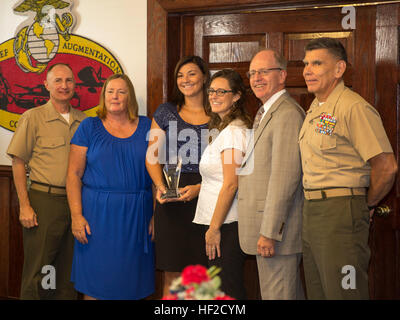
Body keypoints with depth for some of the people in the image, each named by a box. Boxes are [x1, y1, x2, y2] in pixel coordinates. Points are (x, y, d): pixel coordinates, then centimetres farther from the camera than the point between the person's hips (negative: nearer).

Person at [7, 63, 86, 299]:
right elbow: (18, 162, -4)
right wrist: (25, 206, -11)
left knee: (69, 271, 12)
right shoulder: (34, 117, -2)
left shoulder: (83, 121, 10)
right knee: (38, 271, 0)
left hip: (75, 201, 4)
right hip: (44, 199, -4)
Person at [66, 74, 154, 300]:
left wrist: (157, 214, -1)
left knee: (131, 281, 8)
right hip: (97, 213, -1)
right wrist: (76, 215, -10)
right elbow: (74, 174, 0)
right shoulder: (89, 127, 3)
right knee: (95, 283, 3)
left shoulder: (146, 127, 7)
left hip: (136, 215, 2)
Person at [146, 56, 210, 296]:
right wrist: (160, 186, -8)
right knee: (172, 274, 1)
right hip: (172, 200, 1)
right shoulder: (166, 112, 11)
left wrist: (199, 188, -12)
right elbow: (152, 157, 10)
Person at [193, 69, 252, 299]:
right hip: (221, 222, 10)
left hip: (227, 223, -10)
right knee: (229, 290, 15)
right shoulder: (223, 129, 16)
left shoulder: (233, 131, -15)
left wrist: (214, 228, -18)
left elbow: (231, 184, -19)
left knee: (228, 291, -3)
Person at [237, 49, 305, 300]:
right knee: (291, 292, 19)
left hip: (277, 227, -10)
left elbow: (285, 177, -22)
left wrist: (269, 233, -22)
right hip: (266, 225, 10)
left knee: (277, 294, -3)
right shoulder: (265, 112, 17)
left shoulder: (287, 114, -16)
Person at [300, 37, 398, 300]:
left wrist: (368, 205, -5)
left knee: (343, 293, -3)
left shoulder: (354, 108, -14)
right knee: (317, 291, 15)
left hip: (341, 211, -9)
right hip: (312, 210, 9)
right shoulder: (315, 109, 15)